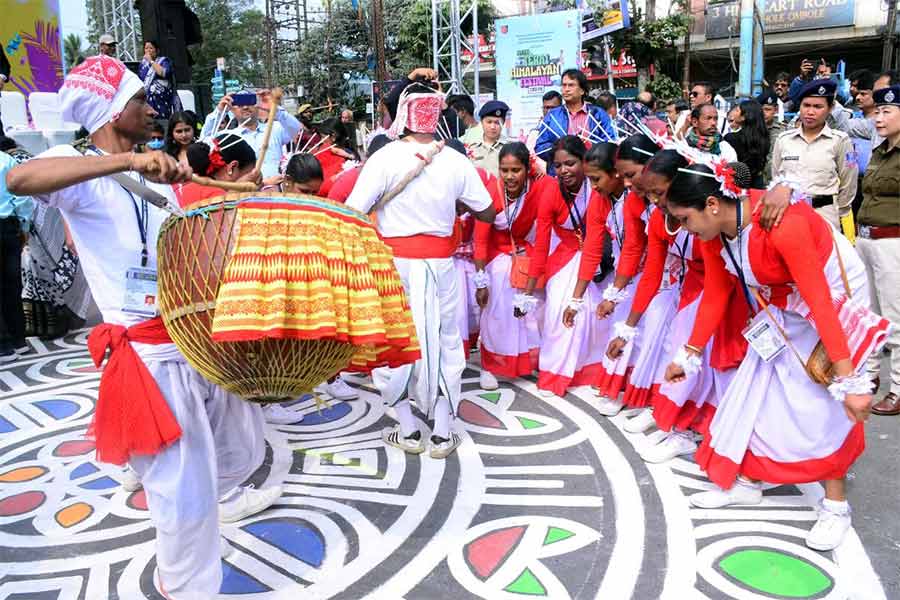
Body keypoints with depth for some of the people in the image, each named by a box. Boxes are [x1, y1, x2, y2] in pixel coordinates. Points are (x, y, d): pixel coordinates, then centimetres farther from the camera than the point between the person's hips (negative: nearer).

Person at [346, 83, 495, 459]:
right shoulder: (455, 161, -4)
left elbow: (352, 213, -17)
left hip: (393, 261, -2)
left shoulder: (385, 157, -12)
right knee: (443, 340, 13)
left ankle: (408, 431, 22)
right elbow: (488, 214, 5)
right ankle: (442, 434, 20)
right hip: (439, 262, 2)